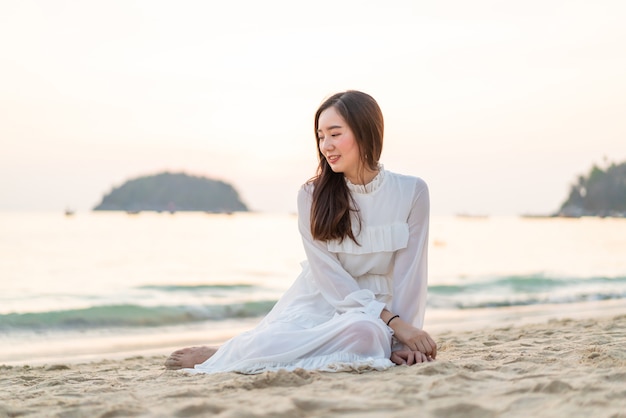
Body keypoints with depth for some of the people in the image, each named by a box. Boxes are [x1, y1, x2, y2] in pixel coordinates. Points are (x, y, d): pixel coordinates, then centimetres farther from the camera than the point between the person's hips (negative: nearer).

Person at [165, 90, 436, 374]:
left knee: (365, 332, -37)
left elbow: (409, 274, -4)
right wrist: (394, 321, -19)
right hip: (317, 304, 0)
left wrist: (403, 341, -14)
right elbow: (329, 275, -10)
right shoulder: (312, 195, -4)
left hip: (372, 312, 0)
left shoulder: (411, 192, -4)